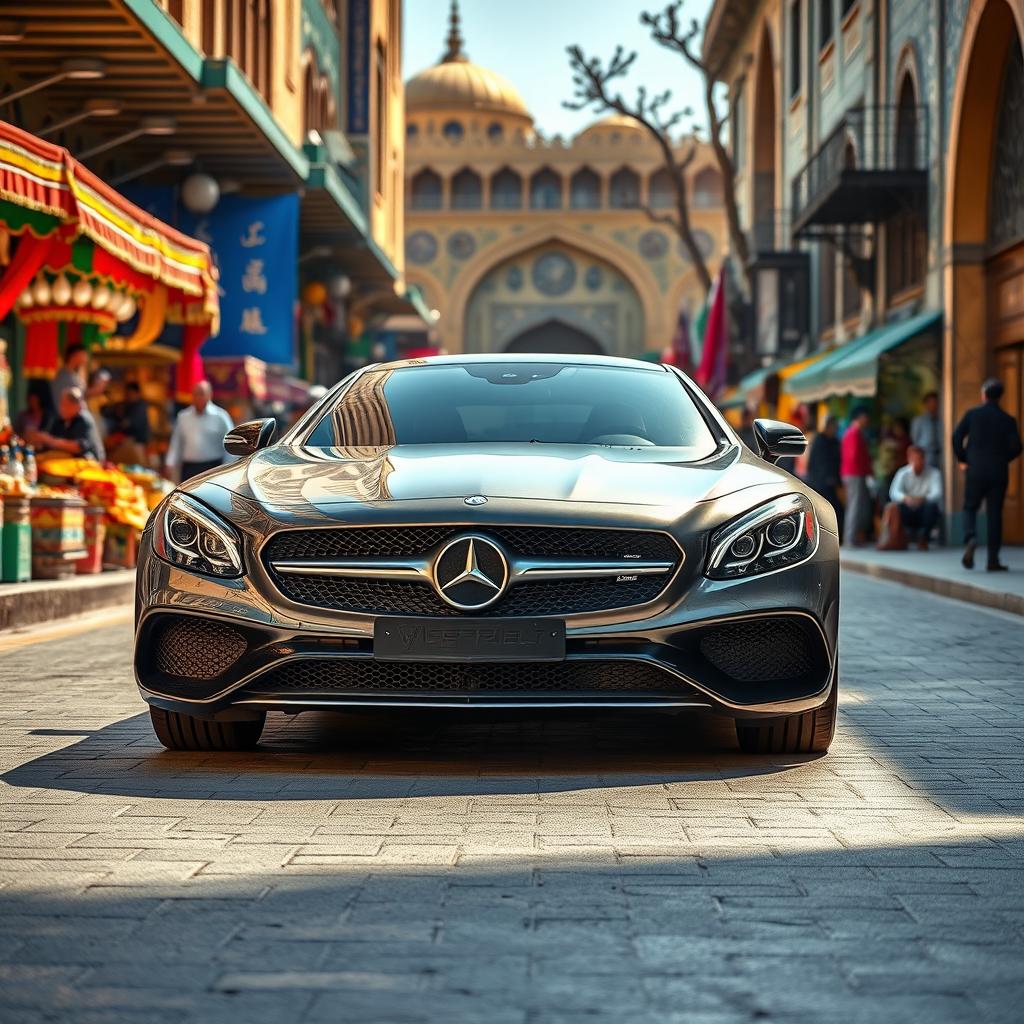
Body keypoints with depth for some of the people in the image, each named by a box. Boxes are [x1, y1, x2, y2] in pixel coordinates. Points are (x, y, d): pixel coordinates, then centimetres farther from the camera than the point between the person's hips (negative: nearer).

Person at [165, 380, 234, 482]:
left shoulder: (220, 416, -2)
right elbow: (176, 442, 11)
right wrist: (171, 464, 2)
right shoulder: (183, 417, 8)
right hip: (189, 468, 3)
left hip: (212, 469, -3)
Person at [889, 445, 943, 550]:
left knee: (932, 506, -34)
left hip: (926, 513, -1)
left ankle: (923, 538, -13)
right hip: (910, 512, 1)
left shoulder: (934, 473, -9)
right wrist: (905, 498, -45)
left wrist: (923, 499, -47)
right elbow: (894, 492, -21)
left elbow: (937, 494, -24)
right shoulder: (903, 473, -6)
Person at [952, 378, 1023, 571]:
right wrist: (1003, 459, 11)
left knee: (970, 508, 11)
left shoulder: (972, 414, -1)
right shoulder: (1007, 420, -1)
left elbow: (957, 437, -8)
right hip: (999, 473, 1)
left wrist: (962, 460, 5)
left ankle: (970, 538, -20)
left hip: (975, 470, 0)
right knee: (995, 514, 6)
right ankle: (993, 559, 5)